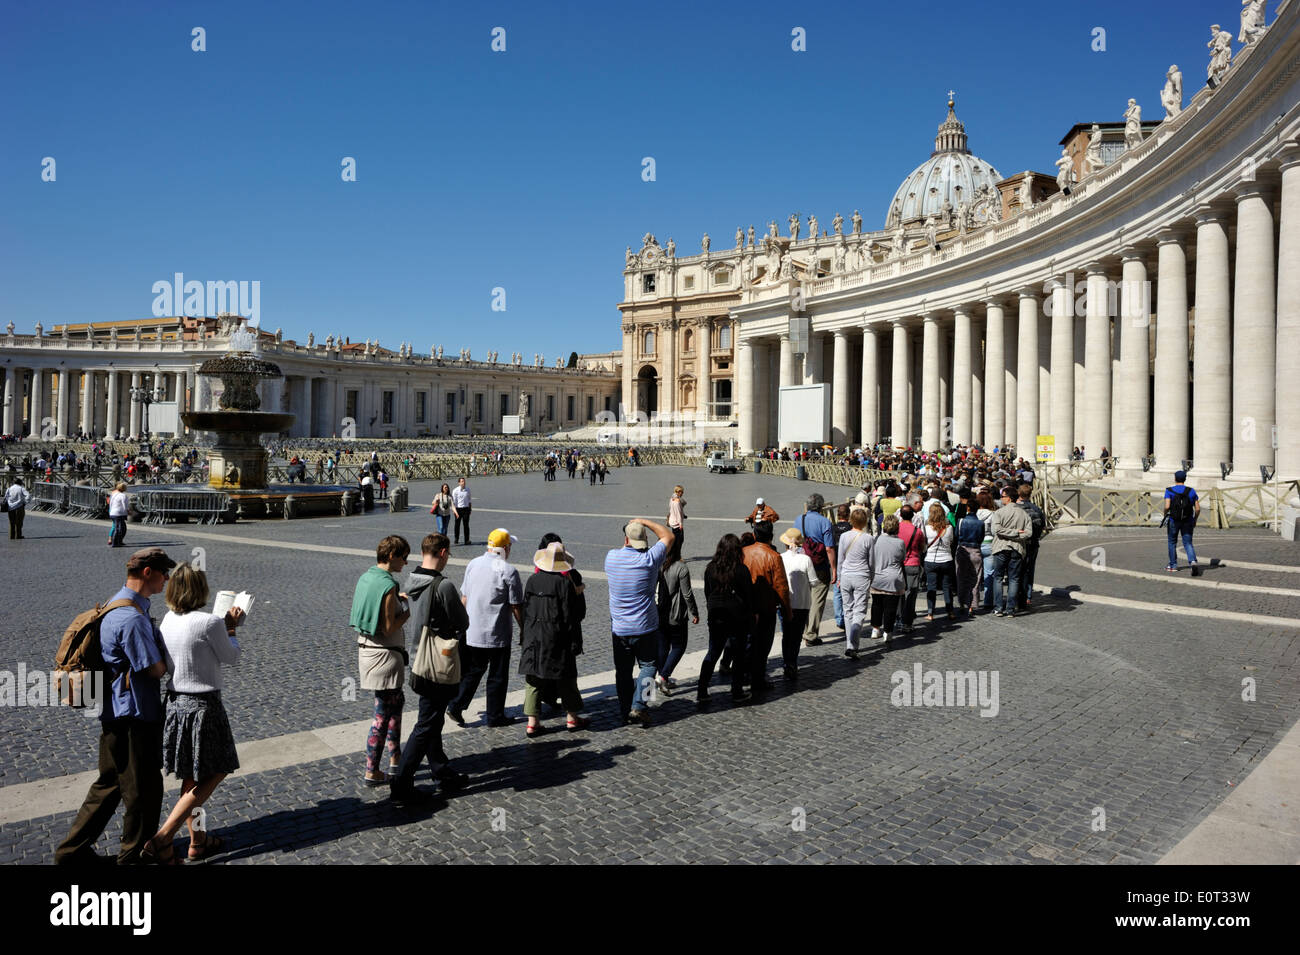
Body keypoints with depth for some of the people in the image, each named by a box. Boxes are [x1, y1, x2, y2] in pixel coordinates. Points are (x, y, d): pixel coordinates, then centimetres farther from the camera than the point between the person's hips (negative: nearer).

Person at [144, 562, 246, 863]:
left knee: (190, 776, 19)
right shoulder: (209, 623, -20)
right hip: (203, 706, -8)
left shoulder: (167, 620, 1)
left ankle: (197, 841, 32)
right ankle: (161, 839, 2)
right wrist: (229, 630, 12)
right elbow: (232, 657, -5)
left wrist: (224, 624, 14)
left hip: (175, 703, 8)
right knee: (213, 774, 8)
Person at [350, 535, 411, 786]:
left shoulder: (366, 577, 6)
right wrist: (408, 612, -7)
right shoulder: (388, 585, -21)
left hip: (366, 649, 10)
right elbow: (388, 628, -21)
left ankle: (395, 758, 32)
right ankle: (372, 772, 9)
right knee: (383, 713, 1)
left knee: (396, 700, 23)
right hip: (384, 654, -10)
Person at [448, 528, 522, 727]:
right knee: (497, 676, 8)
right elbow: (516, 607, -11)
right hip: (497, 635, -5)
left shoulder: (473, 564, 3)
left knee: (471, 672, 17)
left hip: (471, 632, 5)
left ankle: (456, 706, 8)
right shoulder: (508, 571, -15)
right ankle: (495, 716, 16)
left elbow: (464, 597, 10)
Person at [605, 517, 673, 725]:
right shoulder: (649, 559, -15)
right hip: (645, 628, -3)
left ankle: (625, 711, 20)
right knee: (648, 666, 13)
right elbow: (668, 536, 0)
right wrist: (645, 522, 4)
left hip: (619, 628, 3)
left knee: (623, 670, 14)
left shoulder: (612, 557, -6)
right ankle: (638, 706, 1)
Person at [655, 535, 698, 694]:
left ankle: (663, 679, 24)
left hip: (660, 615, 5)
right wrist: (694, 613, -2)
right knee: (678, 646, 8)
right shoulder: (681, 568, -17)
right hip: (676, 616, -5)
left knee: (662, 646, 16)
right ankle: (663, 676, -4)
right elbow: (687, 594, -14)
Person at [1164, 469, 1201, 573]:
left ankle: (1173, 565, 24)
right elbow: (1197, 509, 0)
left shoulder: (1170, 490, -6)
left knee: (1172, 542, 16)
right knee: (1188, 544, 4)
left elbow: (1167, 506, -17)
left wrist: (1165, 516, 1)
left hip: (1174, 521, -2)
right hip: (1188, 521, 2)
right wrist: (1195, 520, 13)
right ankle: (1193, 561, -21)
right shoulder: (1191, 491, 3)